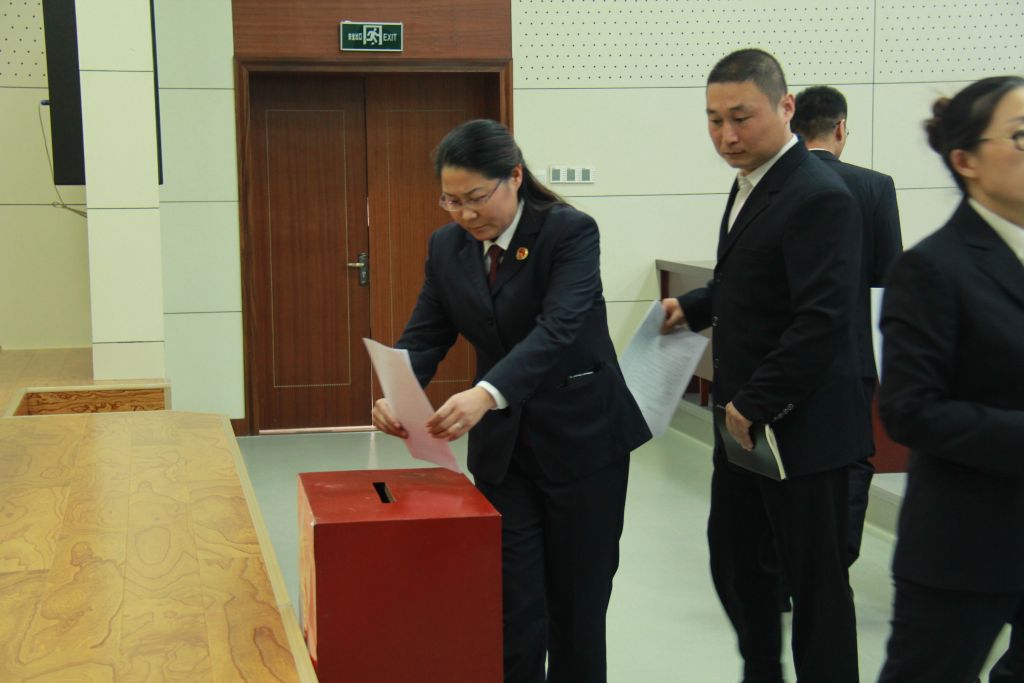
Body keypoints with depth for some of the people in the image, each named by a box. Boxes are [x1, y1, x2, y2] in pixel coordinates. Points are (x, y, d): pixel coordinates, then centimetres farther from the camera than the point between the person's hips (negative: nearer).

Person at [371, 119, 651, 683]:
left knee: (577, 598, 8)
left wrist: (486, 394, -44)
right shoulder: (447, 246, 1)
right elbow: (425, 334, -1)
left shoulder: (571, 232, -15)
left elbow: (557, 328, -29)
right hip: (501, 446, 4)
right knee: (514, 604, 2)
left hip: (580, 439, -4)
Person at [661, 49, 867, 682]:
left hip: (802, 428, -9)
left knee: (815, 580, 4)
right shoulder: (752, 184, 10)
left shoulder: (819, 197, -20)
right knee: (733, 559, 18)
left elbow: (821, 320, -25)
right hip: (747, 420, 10)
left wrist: (756, 404, -21)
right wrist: (696, 306, 9)